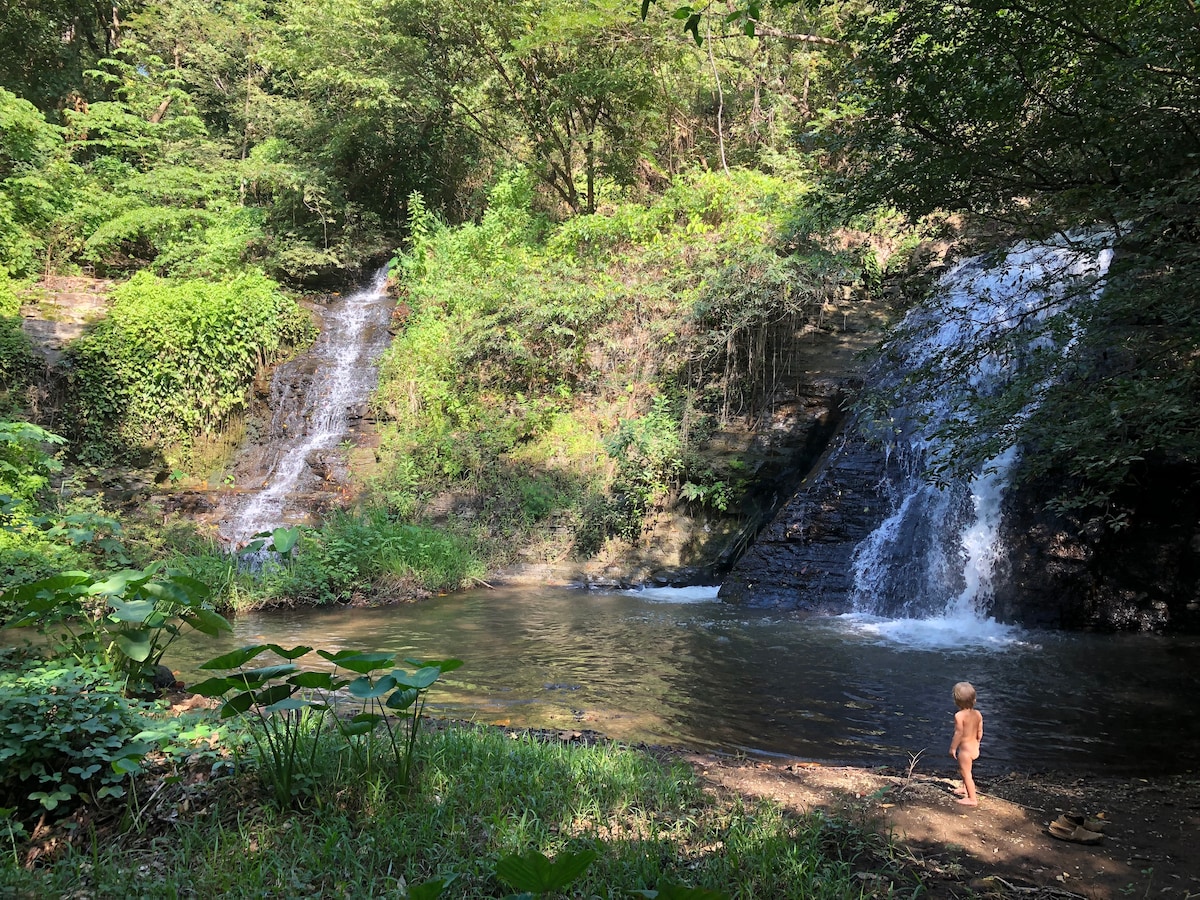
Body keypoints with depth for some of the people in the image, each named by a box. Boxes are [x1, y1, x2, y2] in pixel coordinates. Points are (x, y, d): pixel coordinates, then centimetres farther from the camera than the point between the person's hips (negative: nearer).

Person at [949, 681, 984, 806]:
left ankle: (972, 799, 13)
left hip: (965, 748, -8)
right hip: (974, 747, 8)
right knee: (965, 770, 28)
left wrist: (952, 748, -10)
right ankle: (965, 789, 47)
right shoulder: (978, 714, -4)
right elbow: (980, 732, 4)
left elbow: (958, 733, -22)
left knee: (966, 773, 6)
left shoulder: (959, 715, -25)